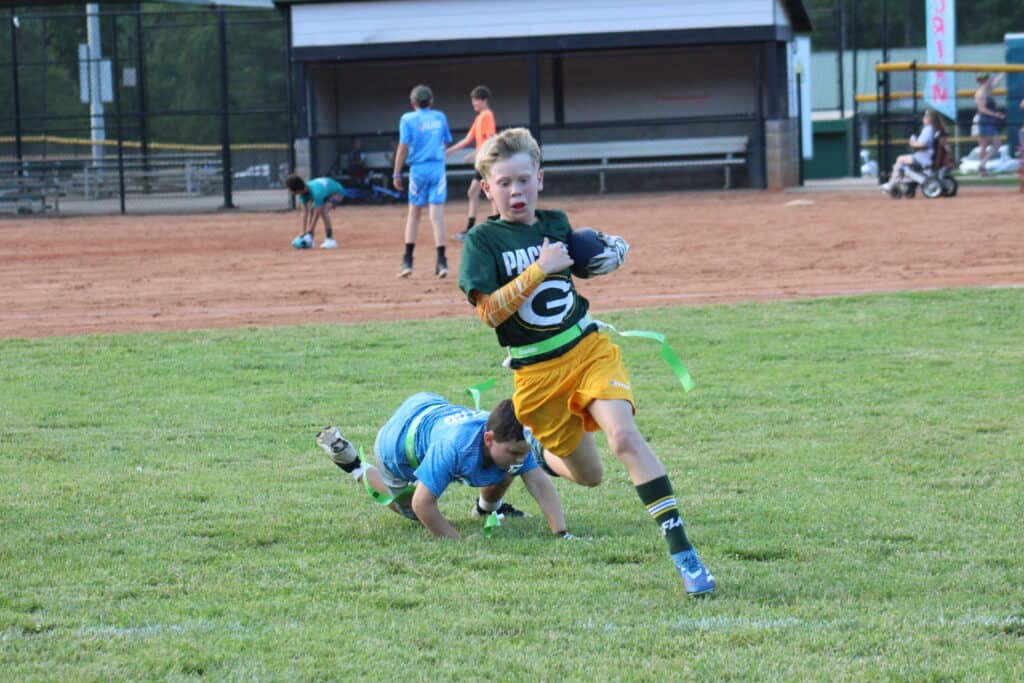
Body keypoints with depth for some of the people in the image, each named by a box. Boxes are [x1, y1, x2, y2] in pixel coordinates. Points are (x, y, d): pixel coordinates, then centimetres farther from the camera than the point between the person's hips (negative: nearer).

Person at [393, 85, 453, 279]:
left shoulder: (408, 119, -2)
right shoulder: (440, 117, 8)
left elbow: (403, 147, -7)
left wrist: (396, 174, -5)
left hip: (418, 168, -2)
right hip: (438, 168, 2)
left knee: (414, 213, 8)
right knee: (437, 214, -2)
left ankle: (408, 261, 4)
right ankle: (441, 261, -9)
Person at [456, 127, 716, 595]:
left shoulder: (556, 224, 6)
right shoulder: (483, 241, -8)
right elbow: (490, 312, -18)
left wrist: (608, 255, 6)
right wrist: (539, 269, -24)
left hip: (589, 347, 2)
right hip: (536, 372, -2)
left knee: (623, 436, -23)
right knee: (588, 476, 6)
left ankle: (680, 549, -26)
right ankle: (538, 456, 44)